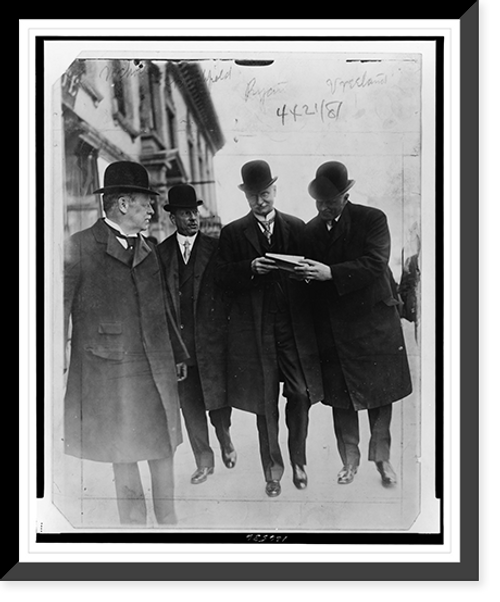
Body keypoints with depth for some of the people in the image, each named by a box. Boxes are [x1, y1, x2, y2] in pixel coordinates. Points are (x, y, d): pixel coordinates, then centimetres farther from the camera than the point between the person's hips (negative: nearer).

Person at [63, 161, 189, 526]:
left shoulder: (148, 249, 13)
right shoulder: (79, 247, -6)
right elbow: (60, 311, -6)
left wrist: (178, 354, 22)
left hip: (158, 369, 5)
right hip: (108, 370, -5)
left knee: (164, 447, 12)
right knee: (123, 455, 8)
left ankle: (168, 519, 29)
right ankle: (133, 521, 25)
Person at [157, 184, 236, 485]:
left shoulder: (216, 248, 1)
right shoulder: (161, 252, 6)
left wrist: (231, 332, -3)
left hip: (212, 338, -2)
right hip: (177, 339, 2)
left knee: (217, 396, 1)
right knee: (189, 403, 8)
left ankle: (225, 438, 32)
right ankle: (204, 459, 23)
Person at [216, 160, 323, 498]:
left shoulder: (297, 228, 11)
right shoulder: (233, 233, 8)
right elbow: (223, 276, 0)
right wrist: (250, 268, -16)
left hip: (295, 326, 1)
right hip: (256, 329, -1)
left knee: (300, 395, -1)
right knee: (265, 401, 5)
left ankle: (298, 460, 22)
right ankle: (273, 469, 22)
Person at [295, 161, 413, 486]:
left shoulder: (373, 219, -6)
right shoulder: (310, 230, 5)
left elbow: (375, 263, -19)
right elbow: (308, 277, 10)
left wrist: (331, 273, -26)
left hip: (374, 321, -2)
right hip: (332, 328, 3)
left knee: (381, 393, 8)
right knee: (341, 398, 9)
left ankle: (382, 456, 26)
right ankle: (350, 460, 26)